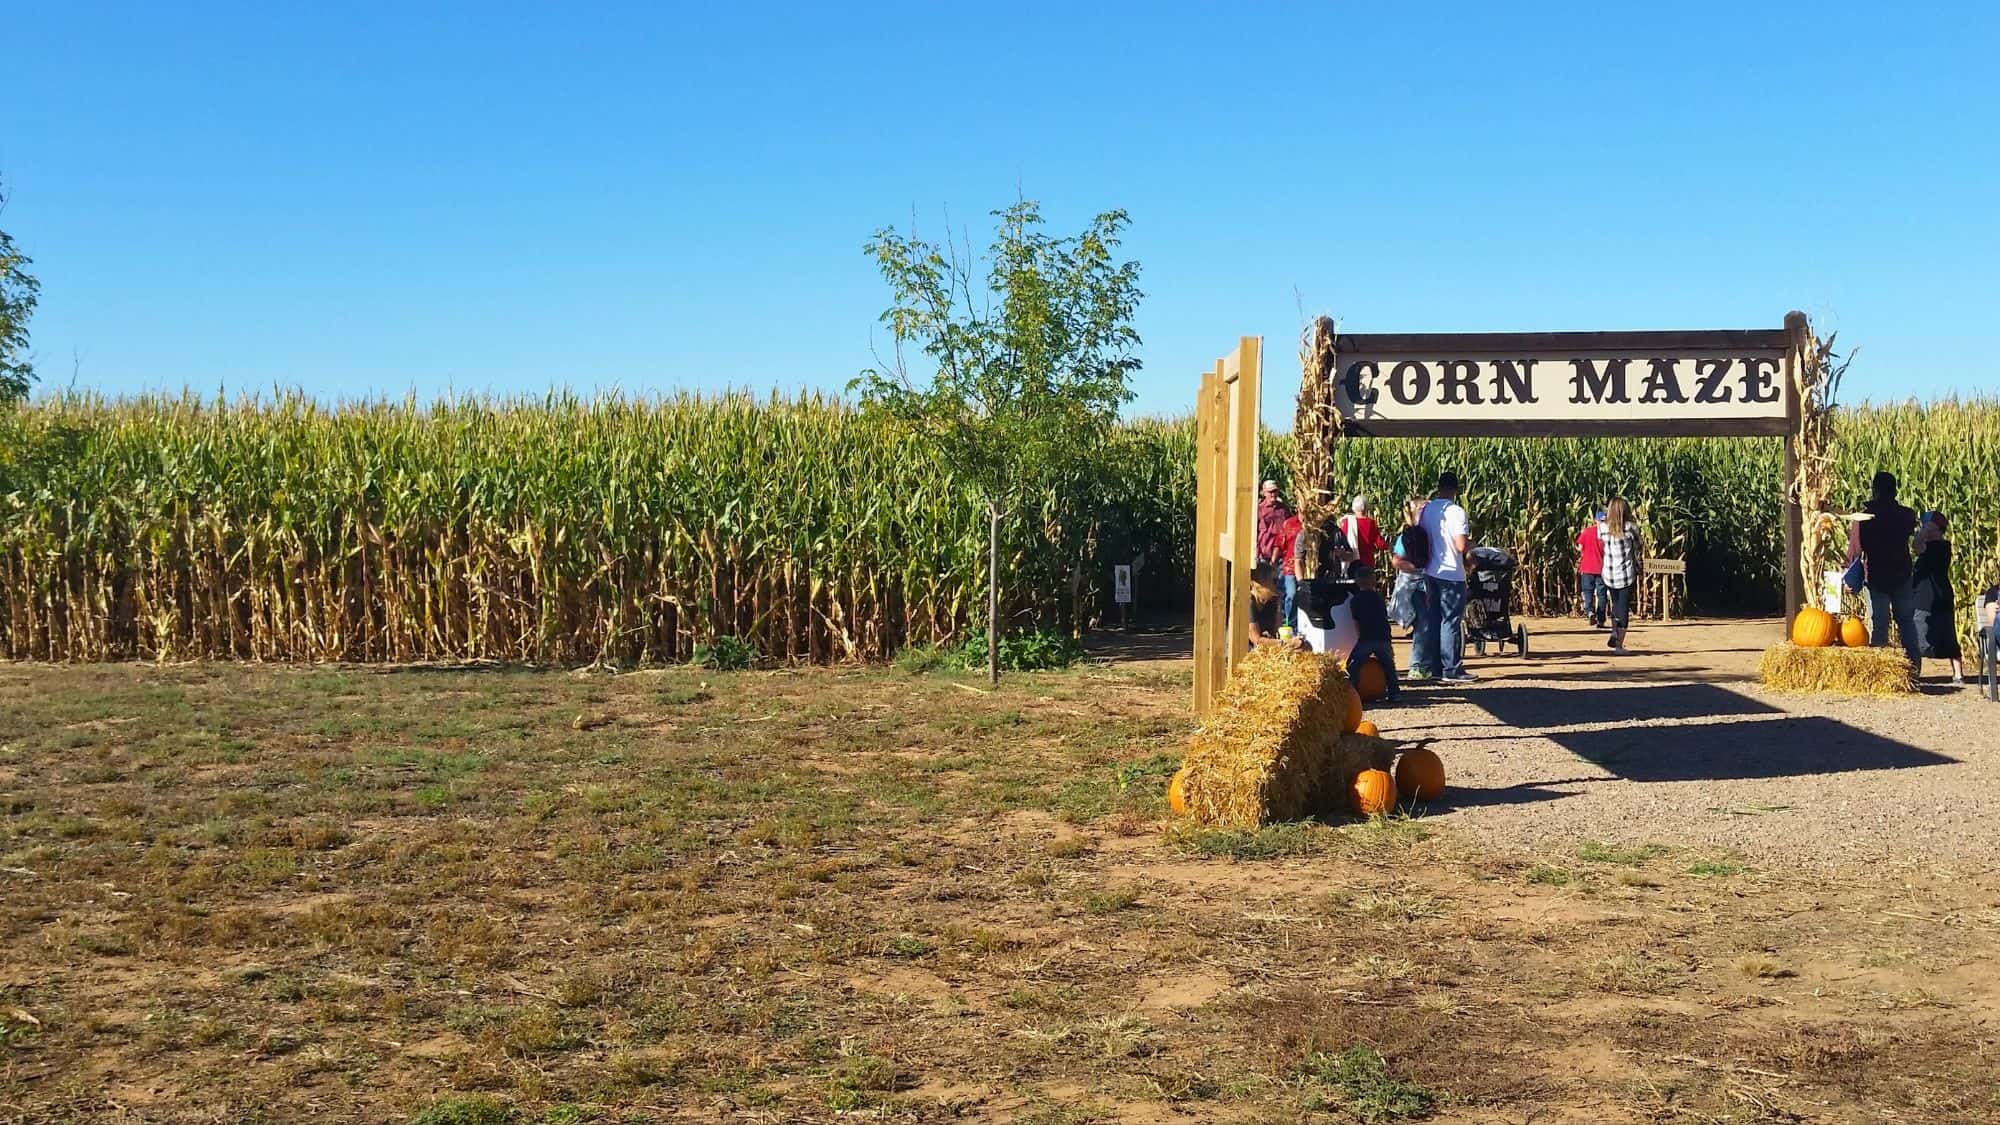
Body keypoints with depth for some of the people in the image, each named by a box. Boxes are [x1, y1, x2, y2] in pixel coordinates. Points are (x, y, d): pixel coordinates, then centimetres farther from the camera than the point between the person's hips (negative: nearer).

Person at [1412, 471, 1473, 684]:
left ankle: (1432, 667, 13)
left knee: (1431, 620, 10)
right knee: (1451, 622, 0)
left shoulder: (1426, 510, 5)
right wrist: (1472, 542, 1)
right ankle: (1451, 670, 3)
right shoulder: (1456, 512, -14)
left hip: (1430, 573, 6)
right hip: (1452, 575, -6)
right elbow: (1461, 545, -20)